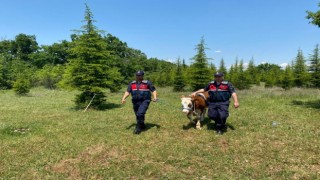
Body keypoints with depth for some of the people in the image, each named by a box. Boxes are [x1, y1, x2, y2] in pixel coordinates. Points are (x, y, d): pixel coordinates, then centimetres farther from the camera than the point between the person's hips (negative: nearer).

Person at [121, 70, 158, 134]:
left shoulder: (147, 83, -2)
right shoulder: (132, 84, 9)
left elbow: (153, 90, 1)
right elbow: (127, 92, 6)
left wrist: (155, 98, -15)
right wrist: (123, 98, -9)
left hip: (144, 101, -5)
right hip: (135, 102, 5)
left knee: (140, 114, -21)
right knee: (138, 115, 12)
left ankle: (138, 128, -7)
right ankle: (142, 126, 35)